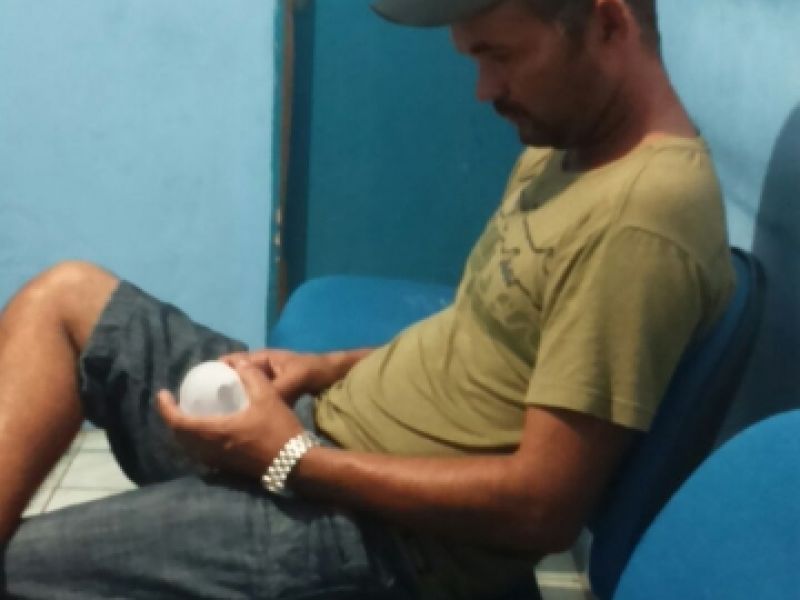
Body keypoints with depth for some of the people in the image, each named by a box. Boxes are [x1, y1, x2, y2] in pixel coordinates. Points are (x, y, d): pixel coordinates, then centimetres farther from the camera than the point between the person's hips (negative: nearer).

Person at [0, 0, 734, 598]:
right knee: (66, 297, 8)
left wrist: (291, 459, -19)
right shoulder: (568, 144, 7)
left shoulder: (642, 217, -24)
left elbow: (544, 506, -24)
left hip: (384, 533, -10)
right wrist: (332, 369, 3)